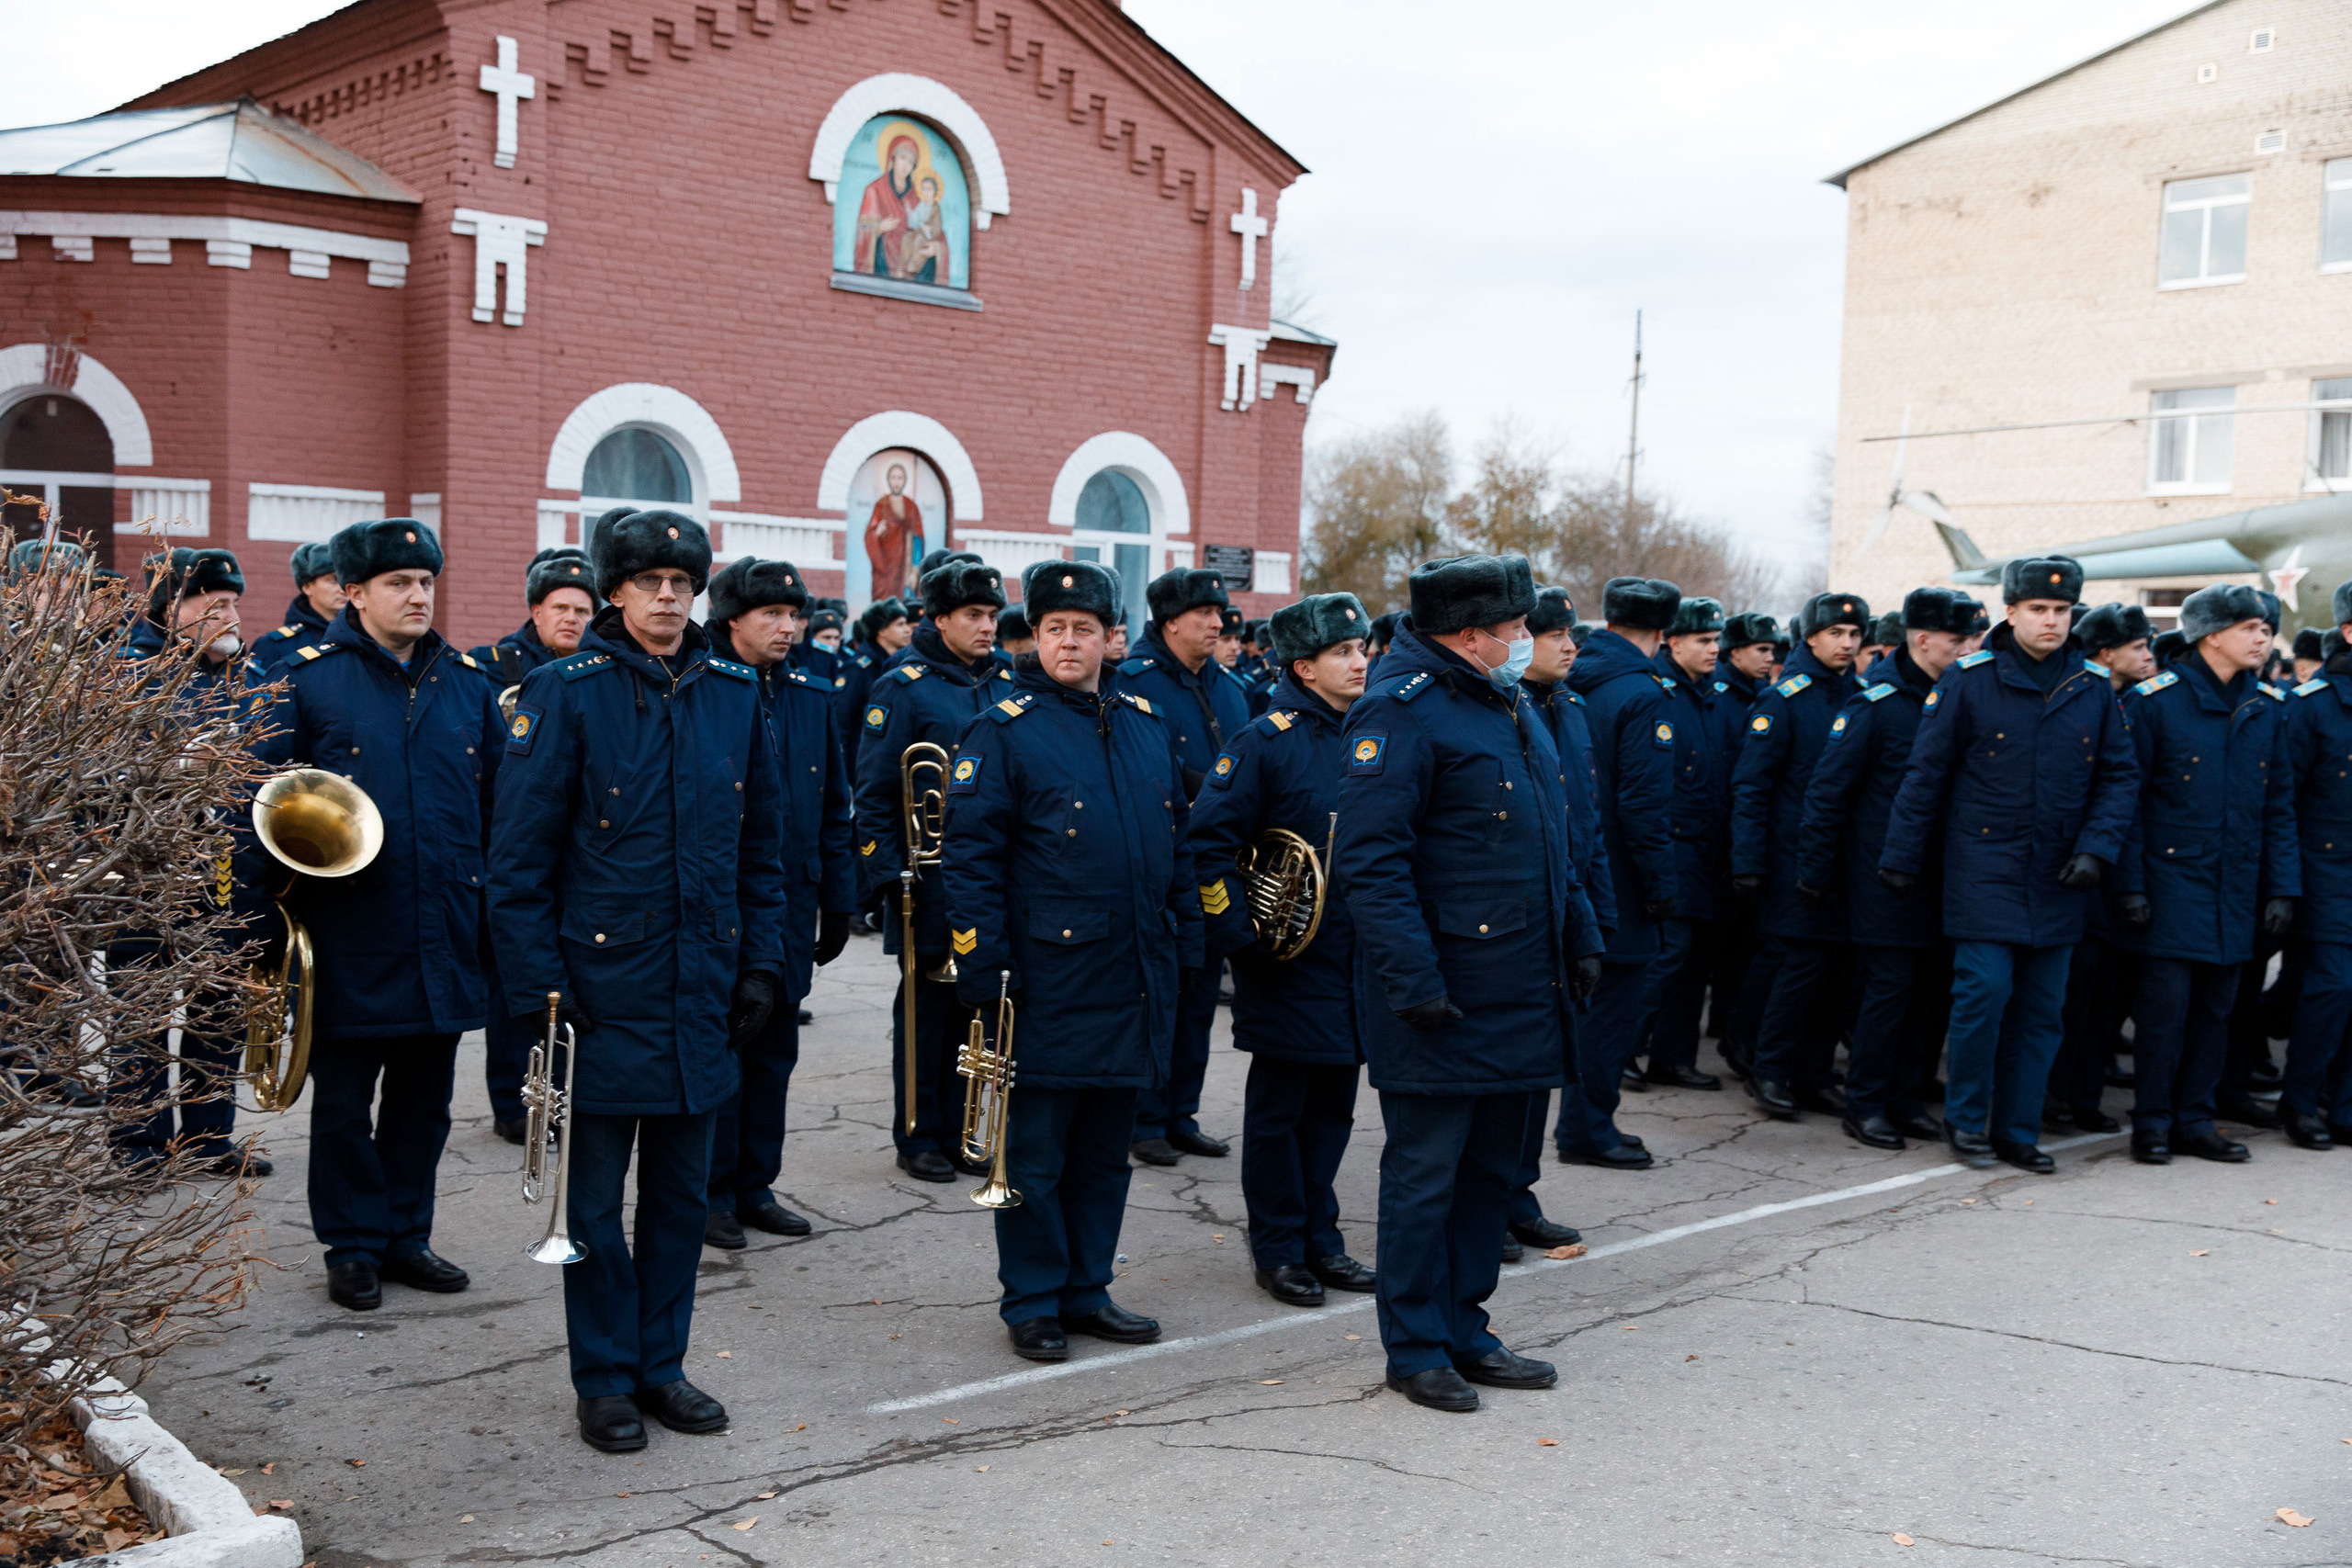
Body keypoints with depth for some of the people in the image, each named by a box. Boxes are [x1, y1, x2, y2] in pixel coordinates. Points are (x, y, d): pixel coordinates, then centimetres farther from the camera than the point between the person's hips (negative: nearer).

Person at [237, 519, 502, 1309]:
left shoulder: (468, 682, 7)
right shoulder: (308, 678, -4)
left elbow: (498, 803, 11)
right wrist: (264, 916, -7)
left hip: (443, 938, 4)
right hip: (349, 940, -3)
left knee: (424, 1096, 13)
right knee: (344, 1101, 7)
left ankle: (406, 1235, 27)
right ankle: (354, 1246, 21)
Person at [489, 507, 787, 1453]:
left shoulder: (734, 693, 6)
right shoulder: (564, 693, -7)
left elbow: (762, 847, 12)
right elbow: (519, 859, -8)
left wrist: (761, 964, 6)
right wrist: (538, 989, -12)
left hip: (702, 995, 4)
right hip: (603, 990, -4)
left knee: (681, 1193, 13)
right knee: (596, 1198, 7)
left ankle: (663, 1365, 27)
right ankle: (606, 1381, 21)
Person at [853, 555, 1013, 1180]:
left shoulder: (1007, 685, 10)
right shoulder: (902, 687, -7)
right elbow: (874, 793, -8)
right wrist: (889, 876, -14)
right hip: (931, 885, -5)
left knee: (972, 1006, 11)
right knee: (926, 1008, 5)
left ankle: (956, 1132, 22)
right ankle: (917, 1137, 16)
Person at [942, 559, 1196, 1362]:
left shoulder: (1145, 723, 11)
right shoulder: (1003, 730, -6)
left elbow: (1177, 839, 17)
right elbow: (969, 856, -9)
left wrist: (1186, 946, 12)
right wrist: (986, 971, -14)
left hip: (1135, 984, 6)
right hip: (1049, 982, -5)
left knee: (1105, 1147, 14)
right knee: (1036, 1151, 4)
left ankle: (1088, 1290, 26)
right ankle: (1032, 1303, 16)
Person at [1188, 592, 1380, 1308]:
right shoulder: (1266, 740, -11)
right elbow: (1210, 841, -13)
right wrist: (1238, 934, -15)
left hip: (1357, 958, 6)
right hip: (1287, 962, -6)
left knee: (1333, 1103, 14)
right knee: (1279, 1107, 4)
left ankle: (1319, 1235, 26)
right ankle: (1278, 1248, 15)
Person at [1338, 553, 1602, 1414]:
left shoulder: (1508, 706, 16)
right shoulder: (1400, 711, -14)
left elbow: (1548, 841, 24)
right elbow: (1371, 858, -20)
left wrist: (1578, 935, 18)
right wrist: (1413, 980, -23)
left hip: (1517, 990, 9)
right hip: (1441, 1002, -9)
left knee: (1490, 1169, 15)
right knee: (1425, 1174, 2)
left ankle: (1464, 1332, 27)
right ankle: (1416, 1350, 14)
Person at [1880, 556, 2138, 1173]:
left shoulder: (2093, 689, 5)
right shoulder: (1969, 680, -5)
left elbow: (2120, 776, 10)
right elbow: (1926, 773, -2)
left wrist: (2096, 847, -4)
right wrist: (1902, 859, 0)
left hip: (2058, 879, 4)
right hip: (1984, 865, -4)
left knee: (2042, 1007, 6)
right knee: (1984, 990, -11)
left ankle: (2016, 1130, 18)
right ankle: (1965, 1119, 8)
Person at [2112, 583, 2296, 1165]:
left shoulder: (2267, 708, 9)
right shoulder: (2153, 701, -7)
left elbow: (2279, 806, 12)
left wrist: (2282, 887, 5)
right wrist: (2130, 884, -11)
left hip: (2236, 888, 5)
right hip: (2171, 878, -5)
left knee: (2215, 1006, 8)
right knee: (2166, 1002, -5)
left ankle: (2195, 1120, 18)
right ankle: (2152, 1123, 7)